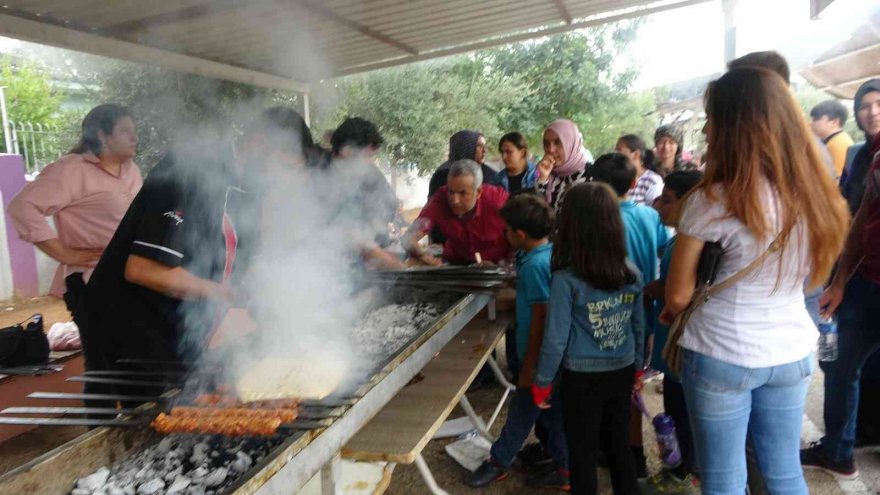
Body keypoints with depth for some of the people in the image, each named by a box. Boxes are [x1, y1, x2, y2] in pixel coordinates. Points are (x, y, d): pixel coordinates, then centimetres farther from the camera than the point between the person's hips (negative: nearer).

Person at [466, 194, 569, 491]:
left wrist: (529, 366, -18)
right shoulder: (553, 252, 3)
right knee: (553, 412, 18)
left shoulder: (535, 265, -25)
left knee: (521, 413, 10)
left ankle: (498, 462, 29)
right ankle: (563, 468, 30)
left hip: (541, 358, -9)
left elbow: (540, 319, -23)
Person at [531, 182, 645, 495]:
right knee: (619, 446, 21)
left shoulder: (566, 280, -20)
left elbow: (555, 339, -16)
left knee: (583, 454, 13)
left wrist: (542, 383, -3)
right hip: (622, 373, 5)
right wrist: (636, 368, 20)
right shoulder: (632, 273, -5)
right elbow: (639, 327, 5)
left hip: (583, 379, -4)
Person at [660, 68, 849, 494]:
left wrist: (670, 313, 10)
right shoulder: (814, 191, 0)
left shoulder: (713, 201, -19)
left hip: (722, 355, -6)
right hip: (792, 351, 6)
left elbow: (678, 295, -12)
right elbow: (809, 272, 12)